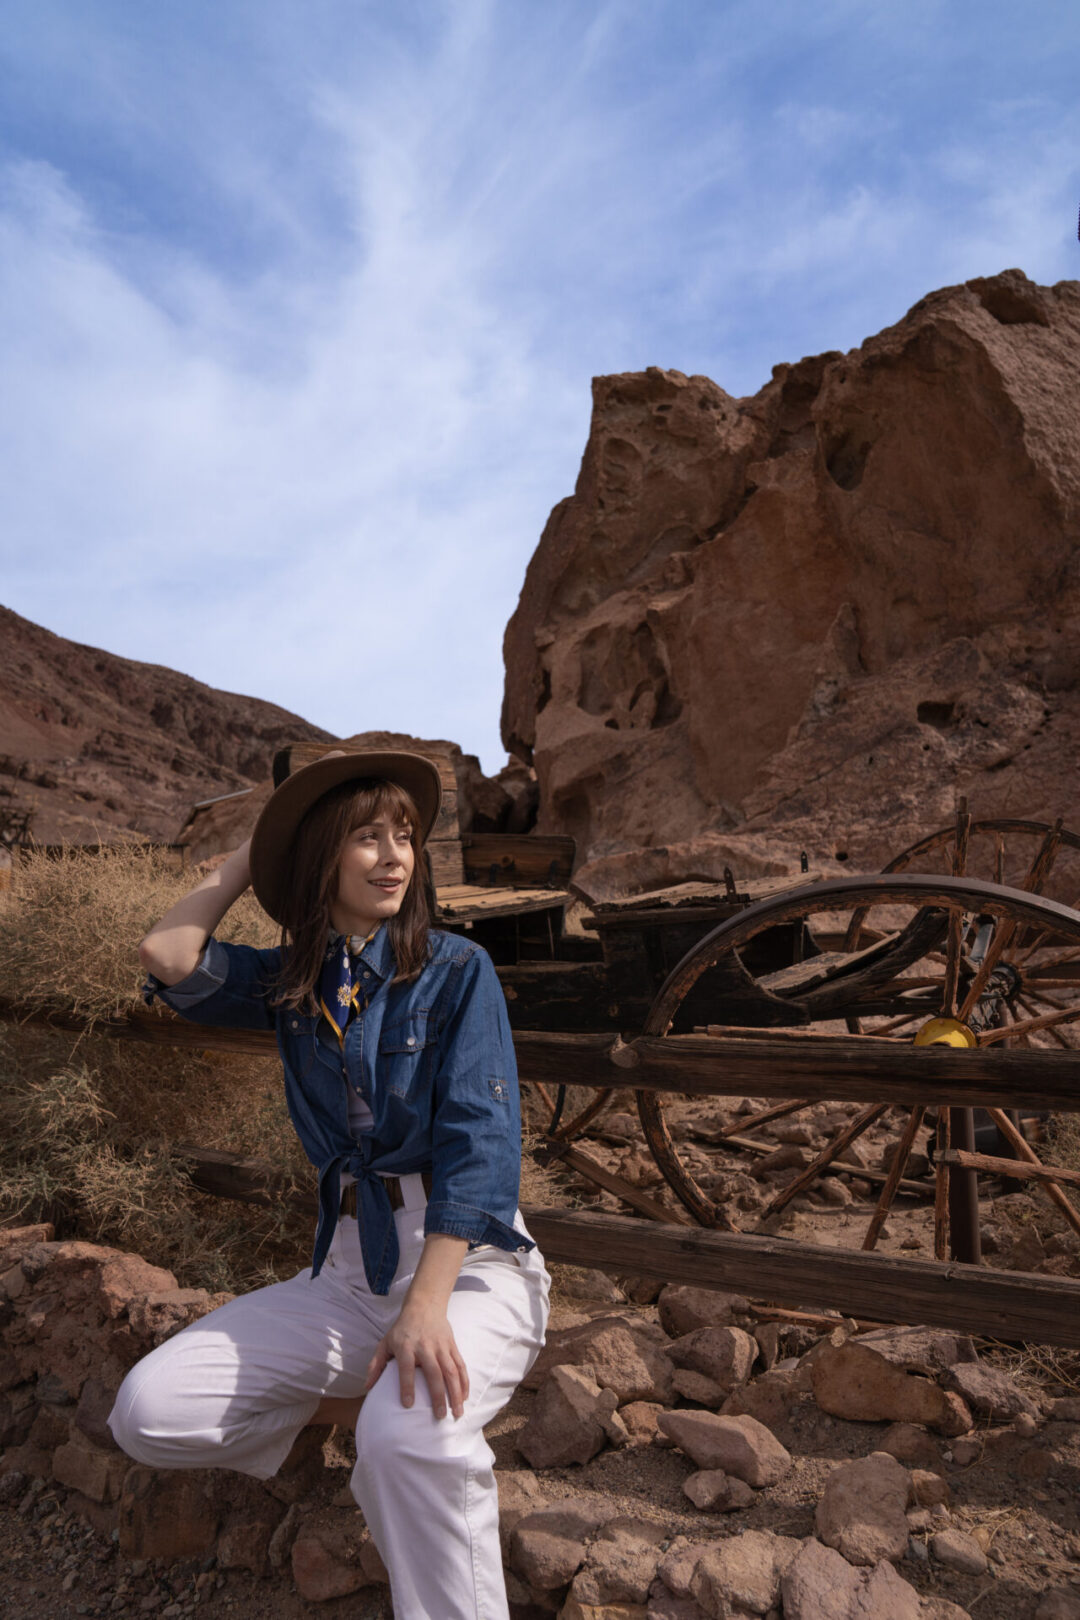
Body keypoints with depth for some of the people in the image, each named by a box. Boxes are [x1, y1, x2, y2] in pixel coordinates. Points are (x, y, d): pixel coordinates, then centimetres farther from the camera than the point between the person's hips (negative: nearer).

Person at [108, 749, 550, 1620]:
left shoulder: (457, 970, -8)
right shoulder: (290, 983, 6)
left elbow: (480, 1138, -15)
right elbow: (169, 958, -9)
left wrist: (426, 1307, -24)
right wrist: (252, 856, 2)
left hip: (471, 1259, -6)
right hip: (348, 1268, 6)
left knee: (409, 1434, -36)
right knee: (148, 1413, -7)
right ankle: (366, 1399, 11)